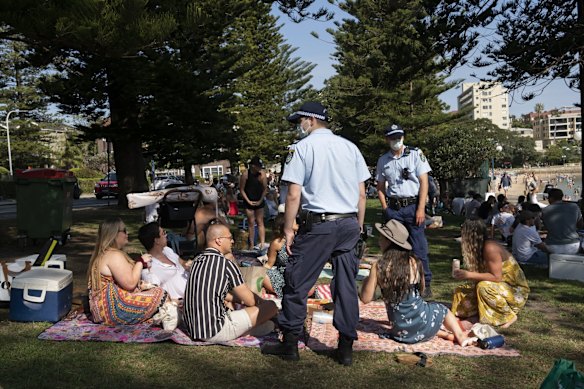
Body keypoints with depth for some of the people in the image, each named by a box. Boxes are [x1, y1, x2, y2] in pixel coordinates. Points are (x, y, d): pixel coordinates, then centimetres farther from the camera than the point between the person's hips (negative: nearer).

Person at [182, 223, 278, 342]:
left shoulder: (197, 260, 7)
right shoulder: (226, 264, -17)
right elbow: (250, 301, -9)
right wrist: (262, 301, 13)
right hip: (214, 333, -9)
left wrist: (239, 299, 22)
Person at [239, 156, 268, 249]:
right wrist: (249, 201, -8)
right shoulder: (245, 174, -13)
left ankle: (262, 243, 2)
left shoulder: (262, 173, -8)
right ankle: (251, 245, 8)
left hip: (259, 202, 1)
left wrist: (260, 201, -5)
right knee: (251, 223, 3)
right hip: (249, 202, -1)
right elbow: (242, 189, -7)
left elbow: (265, 189, -2)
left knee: (260, 222, 4)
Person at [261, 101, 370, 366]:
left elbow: (293, 195, -9)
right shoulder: (350, 147, 9)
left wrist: (288, 229, -1)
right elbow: (362, 194, 10)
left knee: (297, 284, 6)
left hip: (317, 224, -5)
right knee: (346, 285, 9)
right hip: (349, 224, 5)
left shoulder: (302, 147, -4)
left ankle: (290, 344, 14)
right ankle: (346, 348, 16)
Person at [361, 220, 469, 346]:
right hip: (423, 322, 1)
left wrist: (366, 281, 9)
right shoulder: (414, 263, -5)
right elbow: (421, 289, 10)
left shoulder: (378, 268, -13)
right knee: (442, 309, 35)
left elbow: (366, 299, -8)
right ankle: (459, 335, 15)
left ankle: (445, 334, 8)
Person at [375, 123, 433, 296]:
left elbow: (424, 182, -4)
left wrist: (420, 209, -10)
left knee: (419, 247, -3)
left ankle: (425, 284, 6)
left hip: (412, 205, -3)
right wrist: (385, 208, 3)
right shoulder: (383, 160, 9)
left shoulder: (415, 154, 0)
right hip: (393, 208, 3)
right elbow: (380, 186, 16)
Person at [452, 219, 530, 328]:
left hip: (516, 290, -8)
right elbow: (484, 274, 1)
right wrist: (464, 274, -11)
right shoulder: (479, 248, -1)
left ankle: (509, 316, -12)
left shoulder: (490, 248, -25)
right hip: (500, 286, 8)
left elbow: (496, 277, -29)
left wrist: (469, 275, -30)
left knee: (483, 287, -35)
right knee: (461, 291, -2)